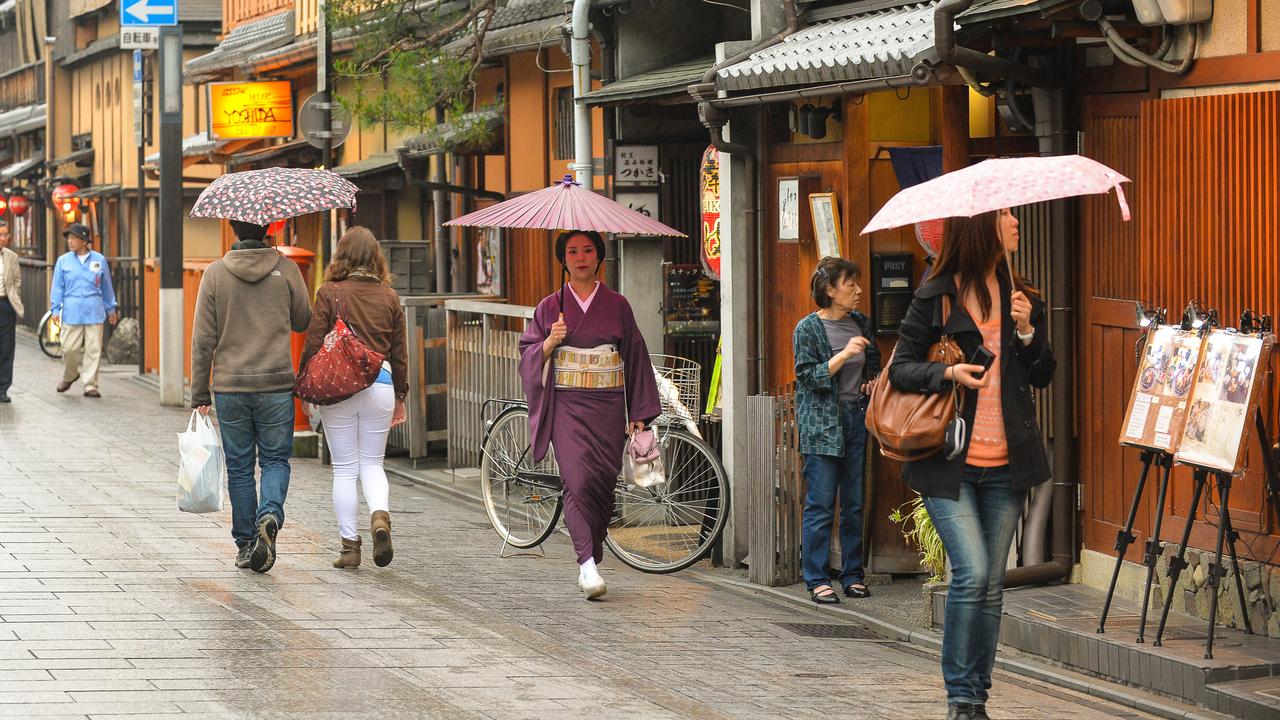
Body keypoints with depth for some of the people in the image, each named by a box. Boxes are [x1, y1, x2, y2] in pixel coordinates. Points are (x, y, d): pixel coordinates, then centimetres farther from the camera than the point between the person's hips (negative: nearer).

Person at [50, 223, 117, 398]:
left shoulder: (99, 260, 6)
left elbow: (106, 286, 14)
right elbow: (57, 287, 7)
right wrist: (55, 309, 0)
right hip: (71, 312, 0)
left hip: (94, 312, 0)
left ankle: (90, 385, 3)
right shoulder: (63, 261, 5)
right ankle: (69, 376, 26)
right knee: (69, 348, -1)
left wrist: (111, 309, 18)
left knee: (93, 350, -2)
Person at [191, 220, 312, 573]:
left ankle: (246, 544, 14)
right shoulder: (286, 269, -3)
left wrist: (200, 394, 3)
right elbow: (303, 321, 8)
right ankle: (270, 514, -17)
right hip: (276, 384, 0)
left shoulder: (215, 273, -3)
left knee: (239, 467, 10)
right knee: (276, 459, 10)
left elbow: (203, 339, -2)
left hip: (230, 385, 0)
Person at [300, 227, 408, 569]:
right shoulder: (389, 297, 5)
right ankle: (380, 515, -14)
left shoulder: (329, 293, -5)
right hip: (380, 382, 2)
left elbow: (313, 345, -5)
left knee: (345, 468, 6)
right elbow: (399, 352, 10)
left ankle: (349, 545, 7)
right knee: (372, 464, 14)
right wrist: (400, 397, 20)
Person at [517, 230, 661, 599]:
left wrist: (638, 414, 5)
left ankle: (589, 562, 13)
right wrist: (550, 342, -13)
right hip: (567, 406, -1)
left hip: (608, 406, 1)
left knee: (603, 481, -1)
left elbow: (635, 358, 9)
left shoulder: (617, 305, 8)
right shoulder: (551, 307, 8)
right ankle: (588, 563, -20)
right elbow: (528, 356, 8)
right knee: (579, 479, -16)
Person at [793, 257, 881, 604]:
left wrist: (874, 380, 4)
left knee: (854, 503, 8)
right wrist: (843, 355, -21)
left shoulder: (860, 323, 10)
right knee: (821, 504, -5)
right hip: (822, 423, -5)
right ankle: (817, 580, 0)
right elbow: (809, 377, -12)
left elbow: (874, 364, 25)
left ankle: (853, 575, 16)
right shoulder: (808, 328, -6)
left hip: (856, 419, 5)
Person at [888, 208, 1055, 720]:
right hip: (949, 461, -5)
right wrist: (949, 373, -17)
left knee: (991, 586, 7)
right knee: (972, 573, -15)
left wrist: (1026, 330, -5)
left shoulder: (1021, 297, 10)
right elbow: (900, 369, -1)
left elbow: (1043, 377, 12)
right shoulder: (935, 298, -3)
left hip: (1006, 465, 5)